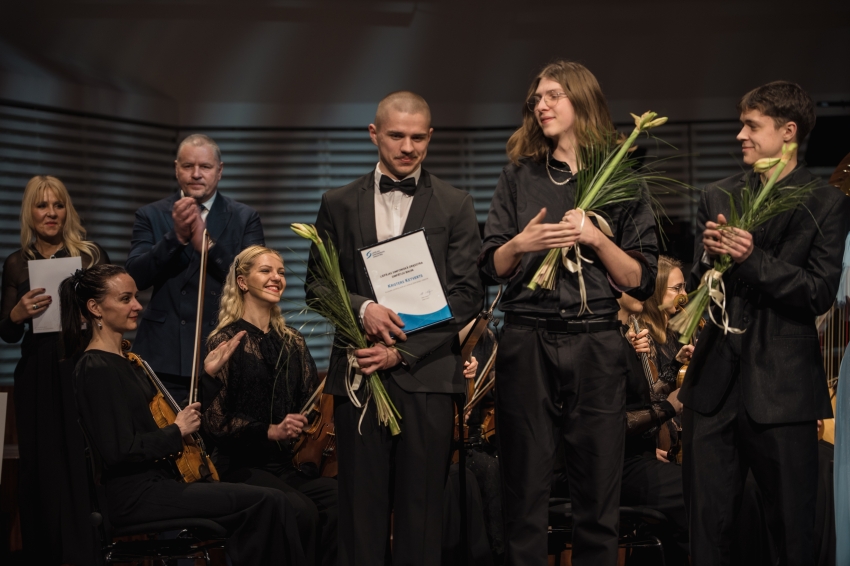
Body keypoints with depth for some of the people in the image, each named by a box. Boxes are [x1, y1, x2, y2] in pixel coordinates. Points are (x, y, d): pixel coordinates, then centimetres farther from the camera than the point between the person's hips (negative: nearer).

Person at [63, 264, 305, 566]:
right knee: (269, 502, -17)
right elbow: (119, 451, -21)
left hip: (157, 481, 9)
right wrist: (178, 431, -11)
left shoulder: (124, 360, 15)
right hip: (137, 496, -9)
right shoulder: (97, 369, -14)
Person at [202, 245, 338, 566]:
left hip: (289, 463, 5)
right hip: (242, 466, -5)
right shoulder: (226, 341, -2)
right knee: (302, 510, -32)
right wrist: (269, 431, -17)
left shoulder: (291, 341, 15)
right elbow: (214, 419, -7)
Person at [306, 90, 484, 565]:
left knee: (421, 507, 1)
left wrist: (402, 349, -9)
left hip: (427, 372, -1)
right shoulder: (339, 204, 12)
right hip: (359, 373, 2)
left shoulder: (456, 206, 6)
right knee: (361, 507, 4)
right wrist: (362, 308, -11)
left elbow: (467, 296, 0)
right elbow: (316, 284, 10)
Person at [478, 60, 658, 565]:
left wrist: (596, 239, -12)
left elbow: (641, 281, 2)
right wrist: (520, 244, -11)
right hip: (528, 343, 1)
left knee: (599, 491, 1)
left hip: (598, 346, -1)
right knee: (525, 490, 2)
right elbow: (491, 270, 9)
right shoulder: (519, 177, 12)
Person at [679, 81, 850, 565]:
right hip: (715, 381, 4)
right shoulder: (719, 198, 13)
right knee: (708, 524, 7)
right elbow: (698, 287, 13)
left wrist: (752, 258, -18)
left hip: (782, 388, -4)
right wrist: (711, 256, -9)